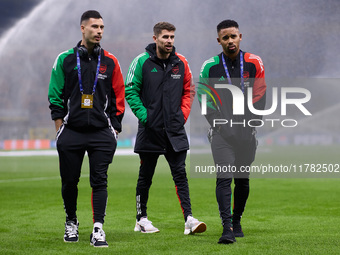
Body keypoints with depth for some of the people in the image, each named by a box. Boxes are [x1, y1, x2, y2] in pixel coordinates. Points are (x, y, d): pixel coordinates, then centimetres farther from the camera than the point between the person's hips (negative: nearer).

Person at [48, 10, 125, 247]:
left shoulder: (110, 61, 7)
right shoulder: (65, 59, 4)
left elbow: (118, 97, 10)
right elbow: (55, 95, 6)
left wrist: (114, 129, 4)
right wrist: (60, 128, 1)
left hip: (101, 133, 0)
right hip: (71, 132, 0)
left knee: (99, 181, -6)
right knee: (69, 181, 7)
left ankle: (98, 230, -4)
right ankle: (71, 222, 28)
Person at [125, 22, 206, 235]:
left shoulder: (181, 63, 4)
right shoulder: (142, 62, -5)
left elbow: (188, 91, 13)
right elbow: (130, 90, -4)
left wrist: (183, 115, 1)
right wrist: (143, 115, -12)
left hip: (175, 129, 2)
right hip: (150, 129, -2)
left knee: (180, 173, -3)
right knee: (146, 175, 8)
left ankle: (189, 218, -7)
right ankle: (141, 219, 19)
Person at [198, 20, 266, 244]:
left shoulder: (254, 63, 2)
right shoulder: (210, 66, -1)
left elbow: (260, 96, 4)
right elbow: (204, 97, 1)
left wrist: (251, 124, -3)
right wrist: (219, 124, -7)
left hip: (247, 131, 2)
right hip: (222, 131, -2)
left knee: (242, 179, 12)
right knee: (224, 177, -15)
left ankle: (237, 221, 31)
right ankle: (227, 228, -19)